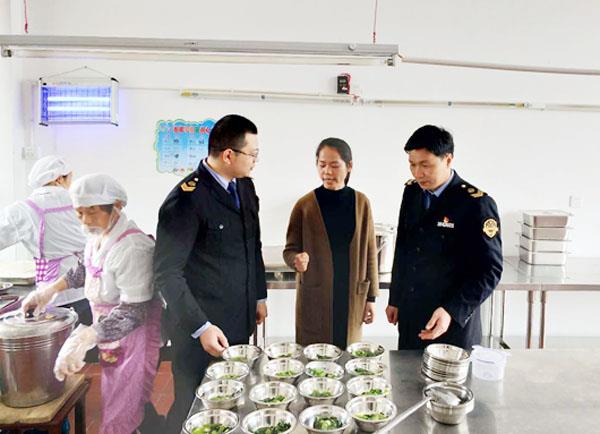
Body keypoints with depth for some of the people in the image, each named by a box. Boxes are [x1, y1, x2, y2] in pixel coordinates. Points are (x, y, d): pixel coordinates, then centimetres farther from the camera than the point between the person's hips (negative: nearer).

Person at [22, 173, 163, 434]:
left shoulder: (132, 247, -27)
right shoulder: (98, 236, 1)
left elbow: (134, 312, -29)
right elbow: (86, 270, 22)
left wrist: (84, 339, -37)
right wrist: (50, 290, 13)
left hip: (134, 336, -9)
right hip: (111, 337, 9)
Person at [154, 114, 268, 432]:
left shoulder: (245, 186, 4)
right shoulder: (186, 199, -19)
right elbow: (167, 273, -19)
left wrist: (259, 296, 15)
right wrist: (201, 328, -21)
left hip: (240, 323, 7)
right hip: (202, 329, -6)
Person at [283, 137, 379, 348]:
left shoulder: (361, 203, 0)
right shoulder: (305, 204, -6)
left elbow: (369, 252, 5)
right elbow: (290, 249, 0)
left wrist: (371, 296, 5)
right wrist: (297, 260, -23)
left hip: (352, 297, 2)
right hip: (314, 298, -1)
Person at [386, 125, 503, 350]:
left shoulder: (477, 204, -16)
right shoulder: (411, 192, 2)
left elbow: (490, 270, -14)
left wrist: (453, 312, -22)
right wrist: (395, 299, 14)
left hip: (453, 324, -5)